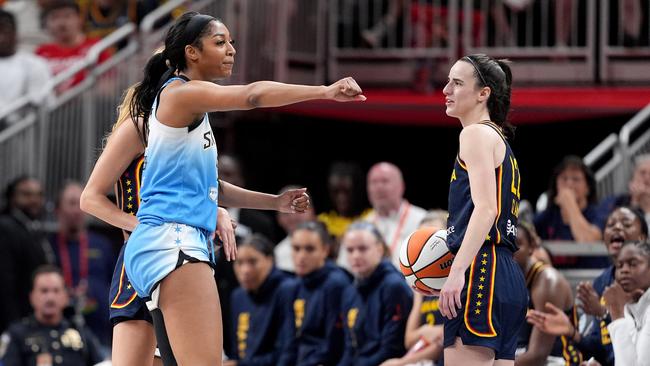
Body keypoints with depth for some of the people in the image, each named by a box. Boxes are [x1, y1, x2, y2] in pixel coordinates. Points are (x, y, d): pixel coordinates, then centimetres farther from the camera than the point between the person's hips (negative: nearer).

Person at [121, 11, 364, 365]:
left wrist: (276, 202, 20)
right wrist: (326, 92, -22)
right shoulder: (181, 93, -6)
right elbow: (251, 95, -21)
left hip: (180, 243, 11)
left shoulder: (192, 106, 23)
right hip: (172, 242, -11)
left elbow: (211, 189, 28)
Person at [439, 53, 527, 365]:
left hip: (482, 270, -10)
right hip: (508, 277, 10)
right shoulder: (499, 139, 26)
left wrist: (457, 271, -24)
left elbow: (485, 208, -16)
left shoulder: (477, 133, -3)